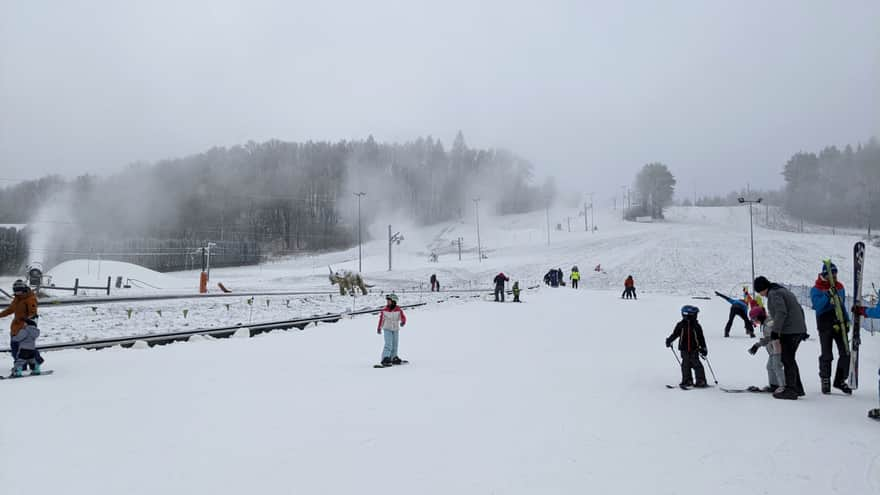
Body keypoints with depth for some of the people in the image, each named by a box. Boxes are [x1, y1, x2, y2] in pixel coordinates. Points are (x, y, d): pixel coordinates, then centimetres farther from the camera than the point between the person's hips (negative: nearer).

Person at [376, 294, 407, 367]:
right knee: (388, 345, -15)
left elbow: (403, 317, -11)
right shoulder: (384, 310, -7)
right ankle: (385, 360, -16)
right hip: (387, 329, -2)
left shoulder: (398, 310, -9)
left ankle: (394, 358, 26)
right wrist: (379, 328, 11)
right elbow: (381, 318, 4)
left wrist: (403, 322, -34)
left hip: (396, 329, 2)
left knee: (395, 345, 11)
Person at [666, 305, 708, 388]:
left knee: (696, 364, -5)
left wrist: (703, 348, 3)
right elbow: (675, 334, 8)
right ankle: (687, 381, 15)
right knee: (685, 365, 5)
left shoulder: (696, 326, -1)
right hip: (684, 350, 2)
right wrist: (669, 340, -3)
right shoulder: (681, 325, 0)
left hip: (694, 349, -2)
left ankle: (701, 381, 1)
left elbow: (701, 338, 4)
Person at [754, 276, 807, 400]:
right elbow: (799, 309, 23)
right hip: (799, 329, 10)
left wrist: (775, 330, -19)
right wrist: (803, 329, 26)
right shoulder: (783, 290, 20)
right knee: (790, 359, 17)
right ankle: (797, 388, 22)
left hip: (789, 331, -10)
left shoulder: (773, 293, -9)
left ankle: (790, 390, -2)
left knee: (787, 360, -4)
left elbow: (781, 312, -21)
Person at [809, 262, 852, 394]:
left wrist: (847, 320, 18)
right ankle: (825, 380, 16)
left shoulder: (840, 287, 13)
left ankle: (840, 380, 16)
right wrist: (828, 294, -28)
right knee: (827, 355, 0)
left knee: (845, 353, 2)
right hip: (825, 325, -5)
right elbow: (817, 305, -19)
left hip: (840, 323, 5)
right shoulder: (816, 289, -5)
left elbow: (843, 305, 22)